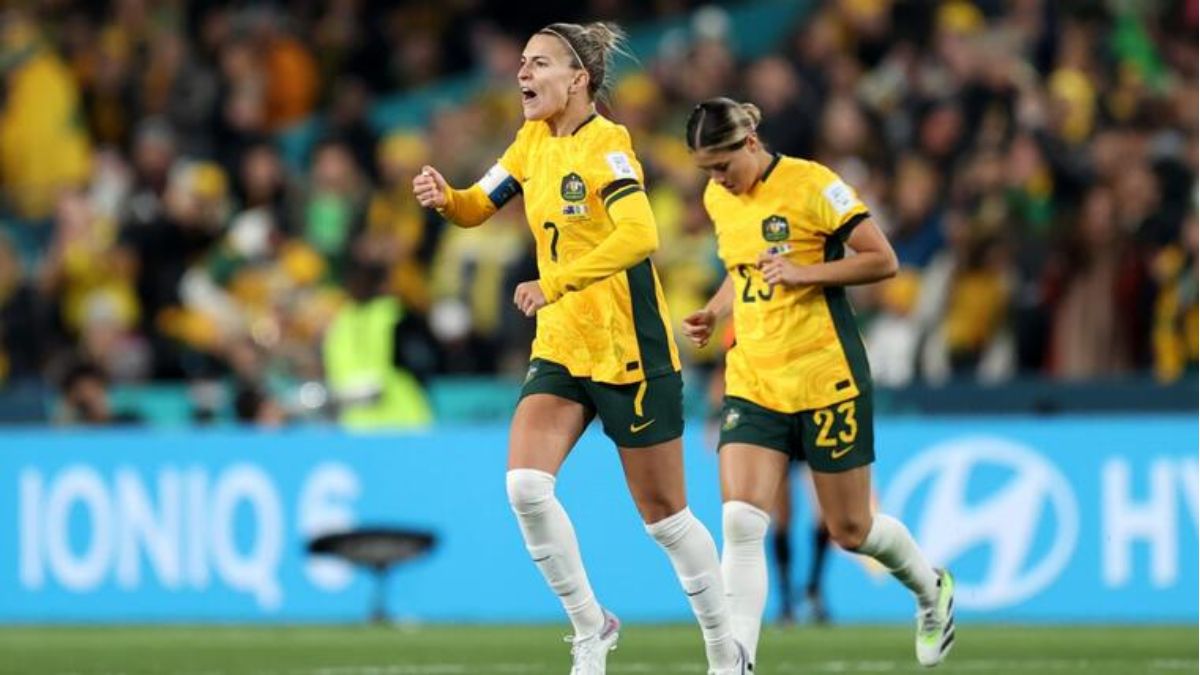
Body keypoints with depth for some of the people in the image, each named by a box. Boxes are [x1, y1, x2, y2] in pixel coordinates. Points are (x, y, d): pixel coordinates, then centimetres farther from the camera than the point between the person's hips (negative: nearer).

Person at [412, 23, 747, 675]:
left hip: (629, 349, -6)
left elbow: (639, 235, -30)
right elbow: (477, 206, 13)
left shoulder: (605, 144, -16)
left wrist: (556, 284, -36)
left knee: (663, 511, 3)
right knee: (525, 484, -14)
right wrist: (445, 198, -10)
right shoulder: (534, 140, 7)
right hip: (560, 347, 6)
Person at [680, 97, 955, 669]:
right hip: (753, 381, 5)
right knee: (740, 522, -14)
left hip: (826, 380, -5)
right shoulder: (717, 199, 7)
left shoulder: (811, 185, -13)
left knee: (850, 530, 7)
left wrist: (804, 273, -22)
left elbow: (883, 260, -11)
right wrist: (714, 312, 7)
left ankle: (932, 590, 38)